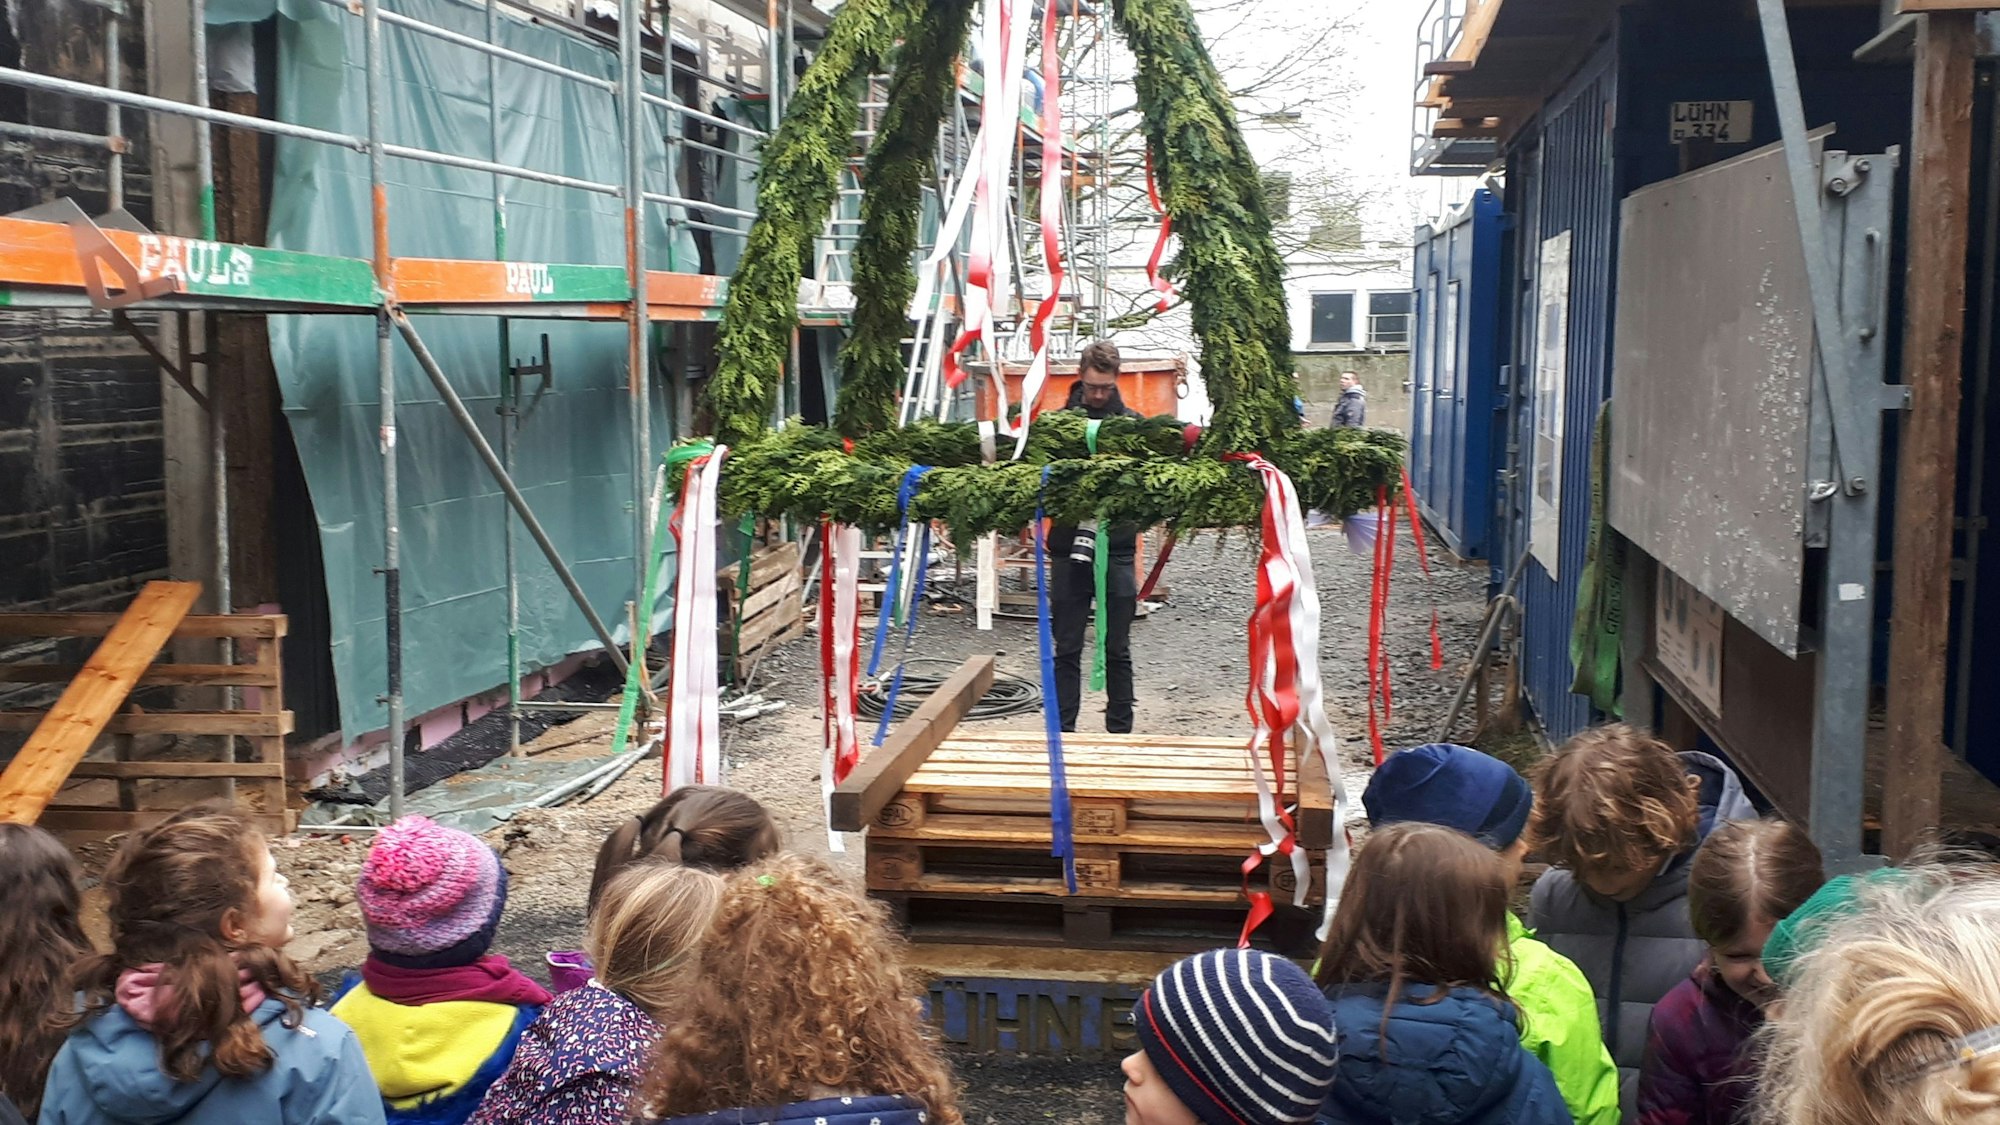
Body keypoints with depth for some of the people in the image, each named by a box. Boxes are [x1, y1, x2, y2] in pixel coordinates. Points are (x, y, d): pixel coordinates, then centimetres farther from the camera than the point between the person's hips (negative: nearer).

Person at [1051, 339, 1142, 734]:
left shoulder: (1132, 422, 5)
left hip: (1117, 550, 0)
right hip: (1069, 549, 0)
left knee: (1117, 650, 7)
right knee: (1067, 650, 5)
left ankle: (1120, 731, 16)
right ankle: (1063, 731, 12)